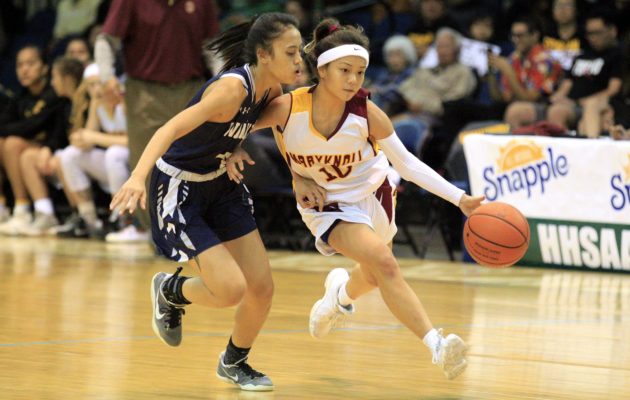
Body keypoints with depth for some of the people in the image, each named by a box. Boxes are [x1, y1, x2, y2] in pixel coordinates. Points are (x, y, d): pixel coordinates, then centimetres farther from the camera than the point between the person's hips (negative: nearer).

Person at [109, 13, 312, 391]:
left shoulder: (273, 90, -6)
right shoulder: (233, 88, -30)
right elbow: (171, 130, -38)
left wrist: (298, 178, 8)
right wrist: (138, 177, -52)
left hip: (221, 183, 8)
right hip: (179, 190, -8)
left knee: (262, 289, 4)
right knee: (231, 290, -17)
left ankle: (234, 362, 30)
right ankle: (170, 290, 15)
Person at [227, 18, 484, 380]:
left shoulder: (367, 113, -22)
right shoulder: (287, 108, -26)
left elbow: (407, 163, -14)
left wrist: (460, 198, -20)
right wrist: (235, 150, -31)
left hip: (373, 193, 3)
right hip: (328, 205, -3)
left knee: (375, 277, 21)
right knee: (384, 263, -26)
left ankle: (341, 293, 58)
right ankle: (436, 344, -26)